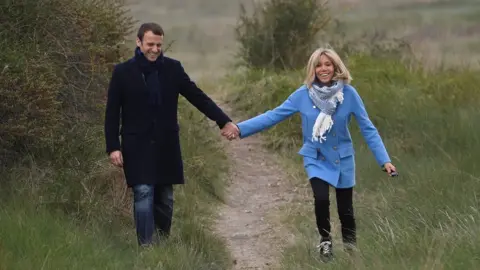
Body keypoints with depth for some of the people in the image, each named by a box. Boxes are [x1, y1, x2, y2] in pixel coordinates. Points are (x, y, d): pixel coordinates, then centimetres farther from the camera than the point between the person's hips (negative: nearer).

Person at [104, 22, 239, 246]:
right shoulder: (122, 72, -4)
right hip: (137, 147, -3)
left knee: (164, 199, 8)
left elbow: (198, 97, 4)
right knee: (144, 195, -12)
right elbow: (112, 113, -1)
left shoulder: (173, 68, 2)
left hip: (166, 146, 3)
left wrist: (224, 121, -4)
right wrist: (113, 147, -8)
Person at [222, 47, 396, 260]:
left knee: (345, 209, 4)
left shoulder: (348, 93, -14)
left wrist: (384, 160, -13)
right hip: (316, 158, 0)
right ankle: (325, 242, 4)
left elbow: (367, 128, -9)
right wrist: (240, 129, -19)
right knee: (321, 199, -22)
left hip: (342, 158, 0)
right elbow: (273, 116, -10)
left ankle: (351, 250, 26)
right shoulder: (303, 94, -12)